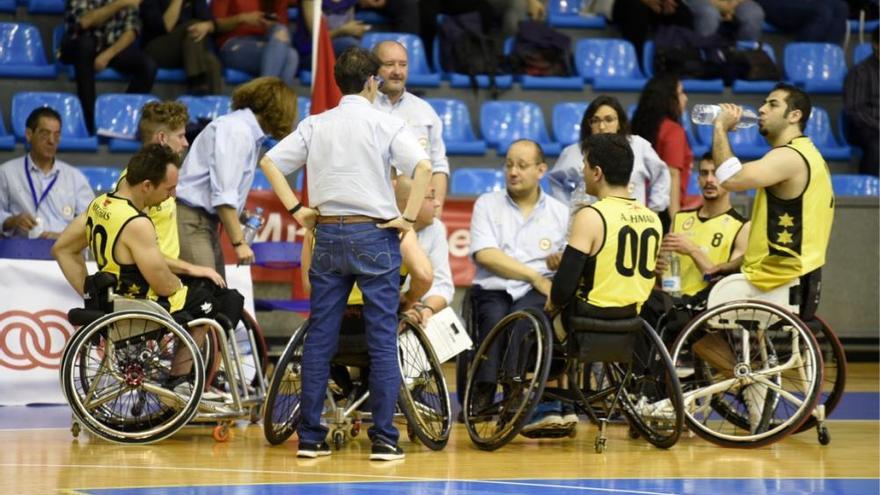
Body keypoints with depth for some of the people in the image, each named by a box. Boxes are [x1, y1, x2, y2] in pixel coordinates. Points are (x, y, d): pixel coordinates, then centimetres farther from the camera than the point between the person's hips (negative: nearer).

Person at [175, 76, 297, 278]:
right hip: (191, 221, -10)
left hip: (207, 222, 10)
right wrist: (239, 242, -15)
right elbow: (223, 194, -18)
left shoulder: (249, 133, 16)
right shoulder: (237, 130, -13)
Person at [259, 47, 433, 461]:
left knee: (319, 338, 7)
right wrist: (409, 217, -12)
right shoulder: (386, 125, -4)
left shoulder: (316, 125, 8)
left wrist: (296, 210, 6)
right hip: (374, 234, -4)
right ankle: (383, 439, -1)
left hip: (328, 235, 4)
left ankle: (310, 437, 8)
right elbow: (422, 167, -19)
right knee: (382, 340, 0)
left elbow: (270, 162, 6)